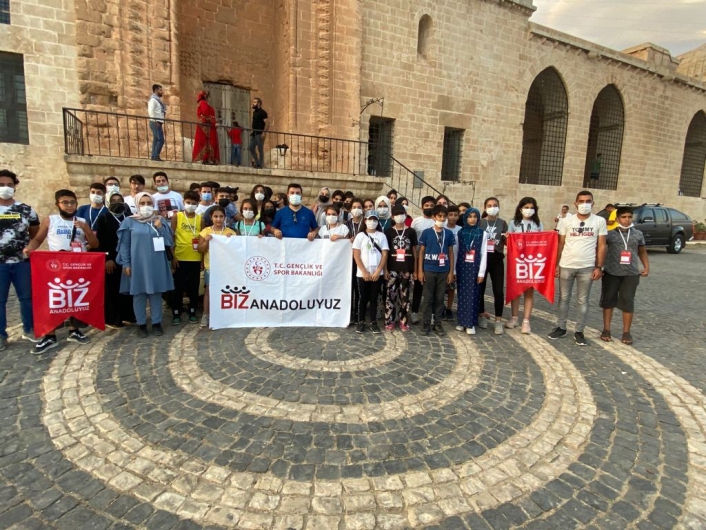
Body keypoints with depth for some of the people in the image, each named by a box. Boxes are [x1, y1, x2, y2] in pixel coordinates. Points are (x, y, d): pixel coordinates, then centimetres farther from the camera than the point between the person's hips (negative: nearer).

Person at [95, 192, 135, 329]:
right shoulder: (103, 219, 4)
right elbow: (100, 241, -4)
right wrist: (107, 259, -12)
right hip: (111, 260, -3)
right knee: (112, 290, 1)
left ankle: (128, 315, 17)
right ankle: (112, 319, 9)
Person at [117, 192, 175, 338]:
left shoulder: (160, 221, 6)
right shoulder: (129, 222, 2)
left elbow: (169, 242, 2)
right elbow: (124, 244, 2)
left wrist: (160, 228, -11)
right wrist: (126, 264, -4)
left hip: (156, 264, 1)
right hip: (137, 264, -1)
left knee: (156, 293, 7)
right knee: (138, 294, 5)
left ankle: (157, 323, 17)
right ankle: (141, 324, 17)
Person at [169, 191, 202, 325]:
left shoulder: (200, 218, 5)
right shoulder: (176, 217, 0)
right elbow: (171, 237, -1)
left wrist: (203, 258, 5)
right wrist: (172, 256, -7)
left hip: (195, 259, 2)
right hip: (180, 258, -2)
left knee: (194, 287, 9)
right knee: (178, 287, 5)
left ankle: (192, 312, 21)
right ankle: (176, 314, 16)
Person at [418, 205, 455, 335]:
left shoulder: (449, 233, 5)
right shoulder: (426, 232, -1)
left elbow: (451, 253, 9)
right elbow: (421, 252, 1)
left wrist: (451, 271, 5)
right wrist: (420, 270, -4)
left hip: (443, 271, 2)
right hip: (429, 270, -2)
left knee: (440, 298, 9)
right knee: (428, 298, 5)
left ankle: (438, 323, 20)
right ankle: (427, 323, 15)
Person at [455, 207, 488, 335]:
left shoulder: (482, 233, 1)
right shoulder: (460, 233, 4)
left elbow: (484, 254, 0)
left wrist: (481, 272, -5)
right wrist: (454, 270, 3)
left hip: (474, 268, -1)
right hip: (462, 268, 1)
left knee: (473, 295, 1)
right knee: (462, 294, 6)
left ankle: (471, 323, 7)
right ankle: (461, 321, 17)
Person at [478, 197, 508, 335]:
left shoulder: (502, 223, 7)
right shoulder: (479, 222, 2)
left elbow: (507, 243, 8)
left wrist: (507, 238, -13)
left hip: (497, 259, 1)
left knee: (498, 290, -3)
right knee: (480, 289, 6)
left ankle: (498, 320, 6)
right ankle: (482, 315, 24)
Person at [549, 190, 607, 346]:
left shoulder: (599, 221, 1)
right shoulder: (567, 221, 2)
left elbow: (601, 246, 2)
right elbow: (560, 244, 4)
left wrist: (599, 267, -4)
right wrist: (557, 264, 1)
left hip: (587, 268, -1)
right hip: (566, 266, 1)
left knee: (582, 301, 8)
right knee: (564, 298, 11)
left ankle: (579, 332, 19)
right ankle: (561, 328, 22)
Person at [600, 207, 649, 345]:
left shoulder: (638, 234, 7)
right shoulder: (610, 234, -3)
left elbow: (642, 252, 17)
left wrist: (647, 267, 6)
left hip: (631, 274, 2)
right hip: (611, 273, -2)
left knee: (628, 302, 3)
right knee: (608, 300, 5)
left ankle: (626, 332, 15)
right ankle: (606, 329, 17)